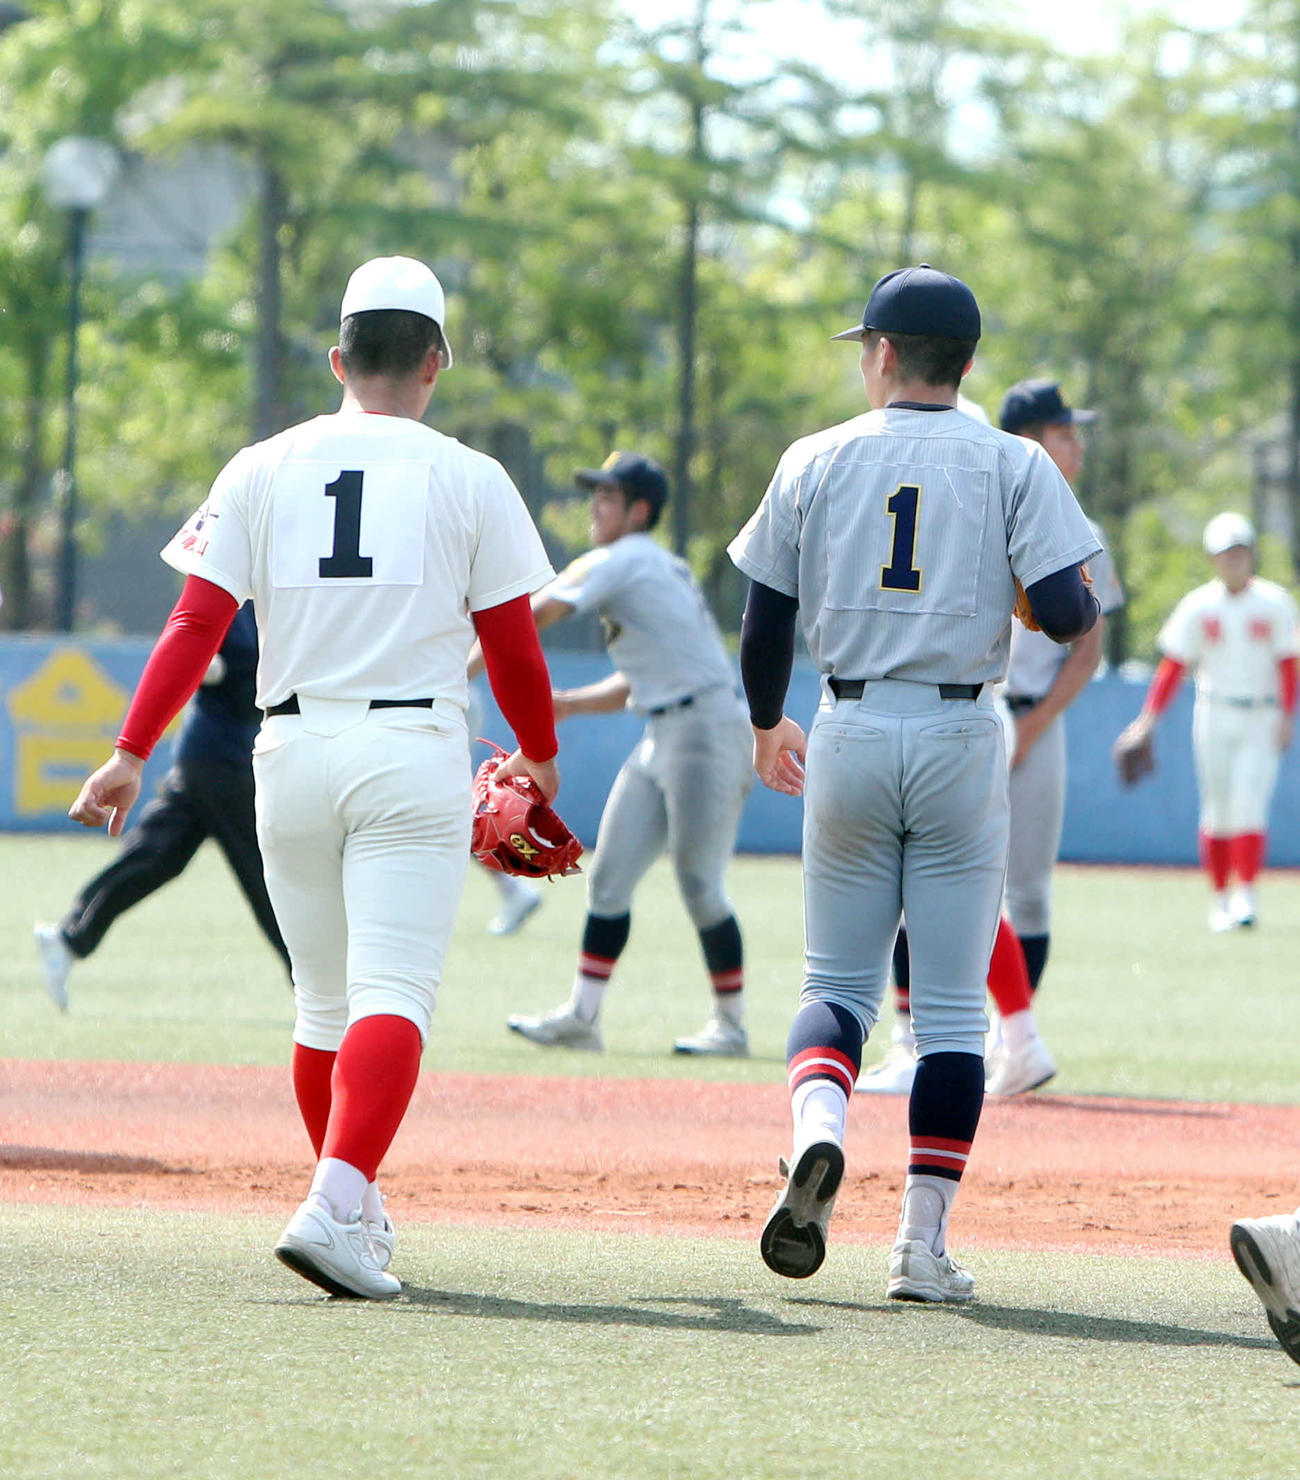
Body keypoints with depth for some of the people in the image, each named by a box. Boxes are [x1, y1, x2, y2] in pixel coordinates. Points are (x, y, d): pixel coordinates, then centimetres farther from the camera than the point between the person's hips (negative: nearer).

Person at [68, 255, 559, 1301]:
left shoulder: (261, 471, 7)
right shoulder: (469, 480, 2)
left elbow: (198, 623, -1)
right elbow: (512, 646, 5)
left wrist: (131, 755, -2)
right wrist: (539, 754, 21)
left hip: (291, 751, 3)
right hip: (412, 755, -3)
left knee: (326, 1001, 17)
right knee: (393, 993, -10)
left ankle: (354, 1211, 26)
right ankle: (337, 1207, -28)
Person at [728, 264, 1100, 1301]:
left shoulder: (816, 462, 3)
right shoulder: (1014, 466, -2)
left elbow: (767, 619, 7)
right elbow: (1065, 613, -11)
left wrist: (768, 725, 24)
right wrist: (1090, 607, 14)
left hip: (851, 737, 1)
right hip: (961, 738, -1)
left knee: (839, 980, 12)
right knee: (951, 1005, 4)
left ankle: (819, 1130, -19)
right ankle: (924, 1243, 0)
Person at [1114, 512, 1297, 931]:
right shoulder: (1198, 606, 2)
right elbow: (1173, 665, 1)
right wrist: (1149, 718, -8)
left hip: (1261, 719, -2)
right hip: (1214, 716, 2)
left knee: (1248, 804, -14)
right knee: (1217, 811, 4)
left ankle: (1246, 893, -14)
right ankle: (1220, 899, 13)